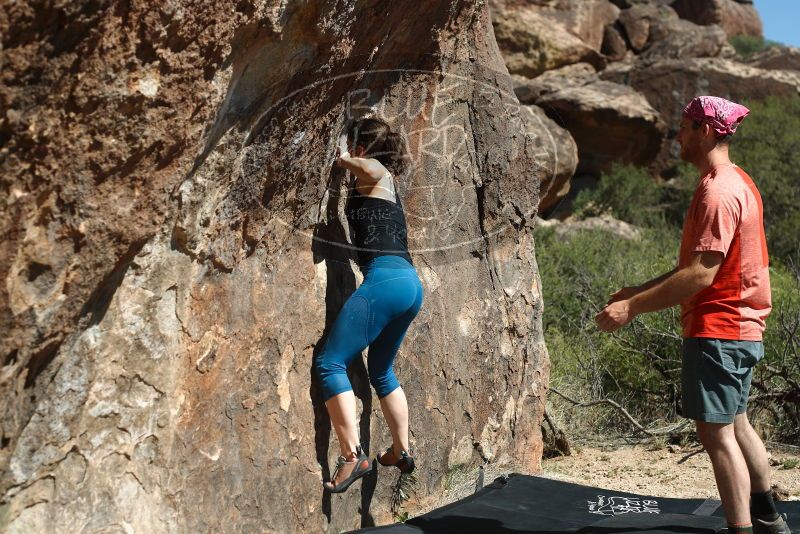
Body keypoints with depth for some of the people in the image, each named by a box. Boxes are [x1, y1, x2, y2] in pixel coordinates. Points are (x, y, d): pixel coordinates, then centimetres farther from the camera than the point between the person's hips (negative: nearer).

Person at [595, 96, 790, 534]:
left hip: (717, 330, -11)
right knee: (734, 423, 21)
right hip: (740, 328, 11)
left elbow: (701, 273, -25)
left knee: (716, 431, -6)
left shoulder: (718, 192, -19)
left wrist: (633, 307, -23)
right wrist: (641, 291, 13)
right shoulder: (736, 182, 14)